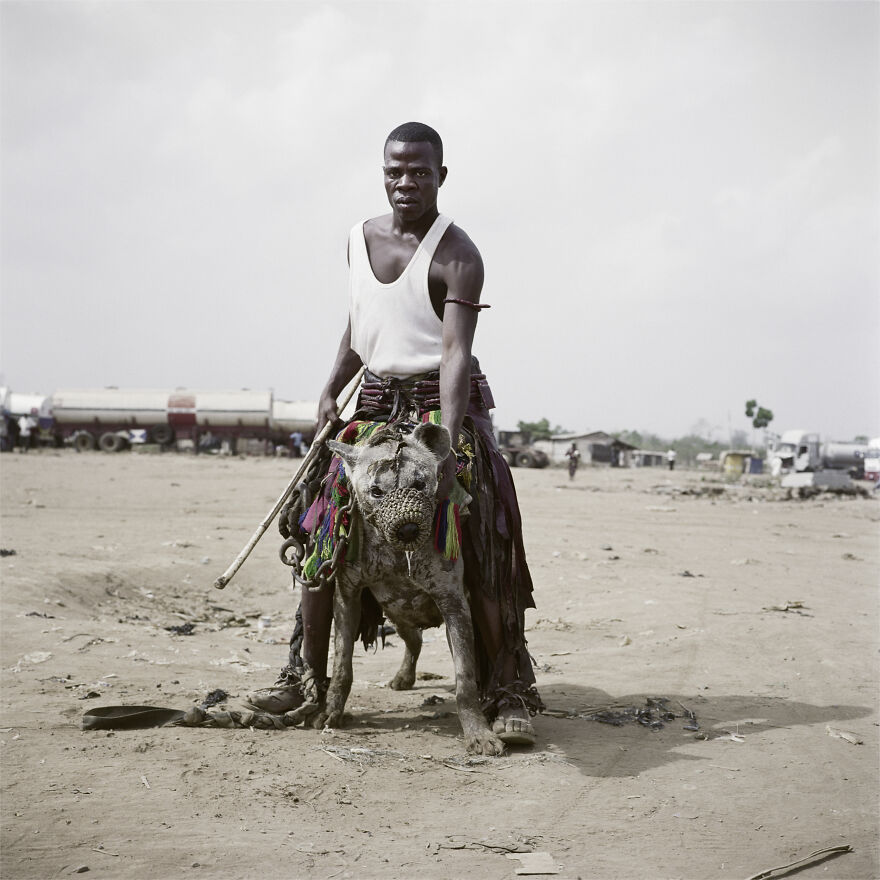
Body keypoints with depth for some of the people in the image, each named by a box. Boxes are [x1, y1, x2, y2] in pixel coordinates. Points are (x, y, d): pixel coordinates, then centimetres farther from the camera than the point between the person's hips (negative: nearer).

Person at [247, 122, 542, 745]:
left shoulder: (457, 256, -12)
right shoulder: (361, 239, 9)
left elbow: (456, 351, -22)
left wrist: (447, 442, -33)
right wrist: (331, 391, 14)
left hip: (444, 399, -6)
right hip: (377, 400, 6)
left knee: (480, 544, -12)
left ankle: (509, 692, -7)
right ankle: (307, 675, 12)